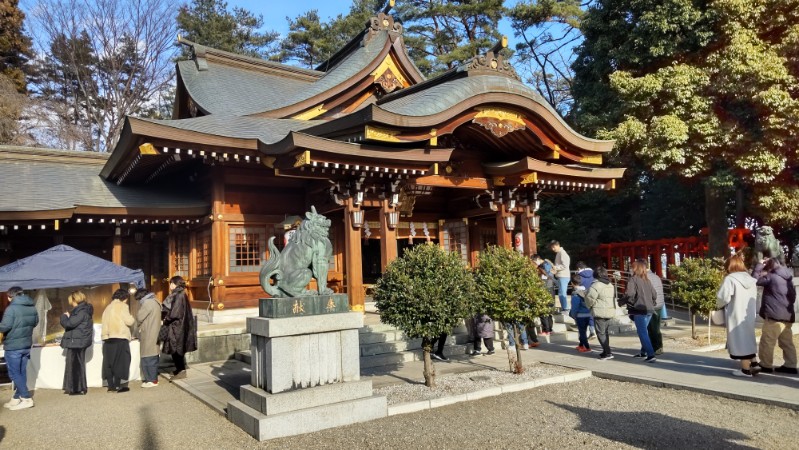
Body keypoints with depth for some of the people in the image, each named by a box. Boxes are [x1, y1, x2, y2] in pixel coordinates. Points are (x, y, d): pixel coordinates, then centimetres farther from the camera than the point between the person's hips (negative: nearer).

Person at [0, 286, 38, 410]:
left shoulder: (11, 308, -17)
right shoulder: (32, 307, 6)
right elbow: (35, 323, 17)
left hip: (13, 346, -7)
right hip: (26, 345, 7)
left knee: (14, 374, 1)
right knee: (21, 372, 14)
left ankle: (27, 399, -3)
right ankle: (16, 398, 22)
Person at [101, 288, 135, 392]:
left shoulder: (108, 307, 17)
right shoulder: (121, 306, -4)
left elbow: (105, 323, 11)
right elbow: (129, 321, -10)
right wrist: (133, 319, 10)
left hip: (107, 338, 7)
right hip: (120, 338, -7)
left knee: (109, 362, 8)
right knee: (120, 361, -1)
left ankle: (110, 386, 11)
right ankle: (117, 386, -2)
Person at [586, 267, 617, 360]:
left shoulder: (596, 285, -16)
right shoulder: (610, 285, 13)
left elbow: (590, 298, -15)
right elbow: (614, 296, 17)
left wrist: (589, 306, 6)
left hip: (600, 312, -8)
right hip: (610, 311, 8)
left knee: (601, 333, -3)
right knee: (605, 332, 17)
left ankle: (608, 353, -9)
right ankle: (606, 351, 23)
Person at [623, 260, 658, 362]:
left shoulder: (633, 279, -9)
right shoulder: (647, 280, 12)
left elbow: (629, 294, -20)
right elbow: (654, 295, 12)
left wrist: (621, 300, -6)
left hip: (639, 310, -8)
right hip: (649, 310, 8)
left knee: (642, 332, -5)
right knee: (643, 330, 22)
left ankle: (651, 355, -12)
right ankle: (644, 351, 31)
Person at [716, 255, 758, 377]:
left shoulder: (730, 279, -14)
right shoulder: (751, 279, 10)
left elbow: (723, 297, -18)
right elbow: (753, 299, 13)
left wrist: (719, 306, 2)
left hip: (736, 316, -8)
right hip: (749, 316, 8)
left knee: (739, 341, 0)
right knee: (748, 339, 19)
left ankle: (746, 369, 4)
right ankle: (752, 365, 25)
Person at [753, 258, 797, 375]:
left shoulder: (772, 277, -11)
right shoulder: (788, 278, 17)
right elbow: (793, 296, 22)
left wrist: (760, 265, 1)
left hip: (774, 316, -9)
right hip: (787, 315, 9)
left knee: (767, 342, -3)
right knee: (787, 342, 13)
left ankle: (766, 365, 0)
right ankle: (790, 366, 14)